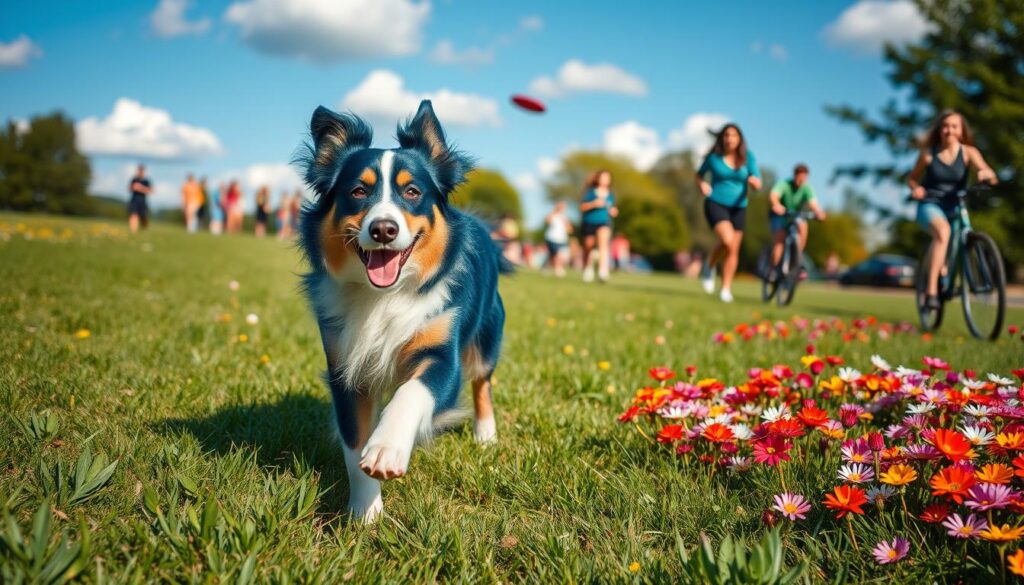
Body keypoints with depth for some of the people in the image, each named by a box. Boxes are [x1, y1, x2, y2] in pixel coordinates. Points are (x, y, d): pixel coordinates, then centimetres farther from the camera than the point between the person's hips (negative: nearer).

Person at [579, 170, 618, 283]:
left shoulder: (610, 195, 9)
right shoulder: (590, 192, -1)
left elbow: (612, 210, 19)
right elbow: (582, 207, -7)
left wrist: (613, 212, -5)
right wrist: (593, 204, -22)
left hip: (604, 223, 0)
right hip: (589, 223, 0)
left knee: (603, 242, -26)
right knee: (588, 247, 8)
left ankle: (603, 271, -38)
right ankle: (588, 269, 36)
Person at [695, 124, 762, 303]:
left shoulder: (748, 157, 0)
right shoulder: (714, 156, -3)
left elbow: (757, 185, -2)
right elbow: (699, 175, 12)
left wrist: (754, 181, -26)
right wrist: (702, 184, -10)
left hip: (738, 207, 3)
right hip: (715, 204, -3)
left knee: (733, 250, 4)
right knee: (727, 240, -24)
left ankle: (726, 289, 15)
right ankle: (710, 266, 5)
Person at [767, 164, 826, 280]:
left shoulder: (807, 188, -14)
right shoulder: (784, 184, -21)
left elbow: (813, 203, -30)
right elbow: (773, 195, -40)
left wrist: (818, 212, -53)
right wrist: (776, 205, -63)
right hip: (778, 215, -2)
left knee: (802, 225, -29)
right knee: (779, 238, -26)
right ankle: (773, 268, -18)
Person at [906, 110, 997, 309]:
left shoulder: (968, 152, -3)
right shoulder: (928, 153, -3)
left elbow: (992, 177, -14)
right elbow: (912, 178, 9)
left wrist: (985, 173, -38)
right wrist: (915, 188, -14)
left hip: (954, 208, 4)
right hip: (930, 205, -4)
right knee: (943, 231, -34)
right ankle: (932, 291, -40)